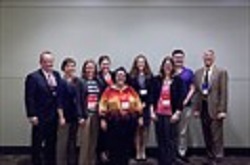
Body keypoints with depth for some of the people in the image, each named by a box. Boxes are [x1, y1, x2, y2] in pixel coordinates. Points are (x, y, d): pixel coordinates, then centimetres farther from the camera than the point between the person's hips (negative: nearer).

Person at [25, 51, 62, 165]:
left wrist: (60, 111, 6)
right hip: (40, 117, -5)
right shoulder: (33, 77, -10)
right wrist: (32, 116, -16)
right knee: (37, 144, 7)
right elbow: (29, 98, -12)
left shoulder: (57, 75, 7)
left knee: (51, 143, 15)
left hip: (54, 116, 5)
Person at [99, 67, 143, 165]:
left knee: (127, 146, 8)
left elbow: (137, 104, 12)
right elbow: (103, 105, -1)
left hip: (129, 122, 3)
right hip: (114, 122, -3)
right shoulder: (109, 90, 1)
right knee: (114, 146, 0)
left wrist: (140, 117, 8)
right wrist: (103, 119, -7)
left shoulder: (131, 90, 9)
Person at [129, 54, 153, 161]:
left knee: (145, 129, 5)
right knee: (137, 129, 1)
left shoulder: (150, 76, 6)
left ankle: (143, 151, 16)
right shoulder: (132, 76, 1)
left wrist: (146, 103, -7)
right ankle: (138, 152, 9)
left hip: (146, 105, 2)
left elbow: (152, 92, 3)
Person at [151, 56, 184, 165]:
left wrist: (177, 113, -8)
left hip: (171, 114, -2)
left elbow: (180, 98, -2)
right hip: (158, 114, 2)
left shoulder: (177, 80, 1)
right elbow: (152, 96, 6)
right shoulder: (157, 80, 6)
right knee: (160, 139, 8)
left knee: (171, 139, -2)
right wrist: (152, 112, 0)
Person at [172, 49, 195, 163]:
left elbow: (192, 89, 5)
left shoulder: (189, 72, 6)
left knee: (183, 131, 8)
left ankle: (182, 153, 18)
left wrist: (186, 100, -8)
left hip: (186, 105, 1)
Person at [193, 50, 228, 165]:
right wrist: (196, 108, 6)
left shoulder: (221, 72, -3)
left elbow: (223, 92, -8)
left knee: (216, 135, -3)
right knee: (207, 135, 11)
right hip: (203, 107, 5)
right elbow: (196, 92, 11)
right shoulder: (198, 73, 10)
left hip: (215, 107, -5)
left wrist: (222, 110, -13)